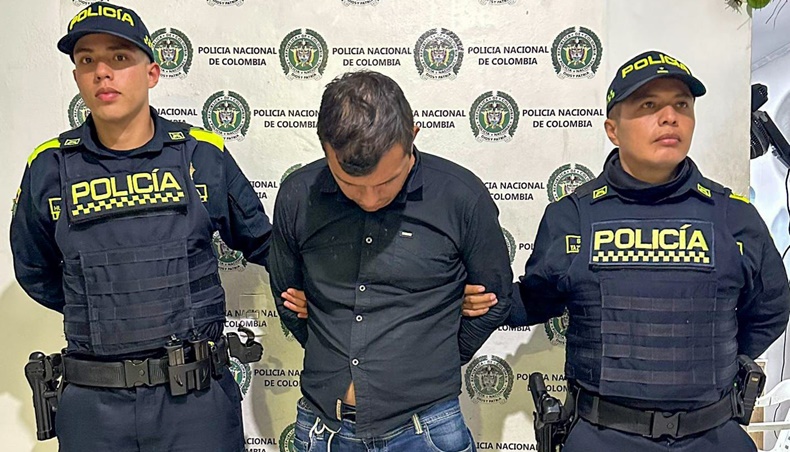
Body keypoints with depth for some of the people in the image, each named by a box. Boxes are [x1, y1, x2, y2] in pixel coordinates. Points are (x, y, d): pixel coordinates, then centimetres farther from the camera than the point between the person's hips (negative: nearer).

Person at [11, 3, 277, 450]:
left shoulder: (204, 154, -2)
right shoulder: (50, 168, 0)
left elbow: (260, 241, 10)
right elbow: (35, 271, 15)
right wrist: (99, 313, 13)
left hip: (196, 395, -1)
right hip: (94, 402, 1)